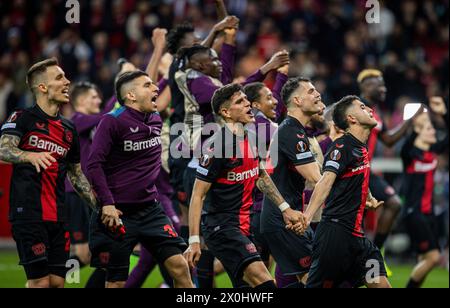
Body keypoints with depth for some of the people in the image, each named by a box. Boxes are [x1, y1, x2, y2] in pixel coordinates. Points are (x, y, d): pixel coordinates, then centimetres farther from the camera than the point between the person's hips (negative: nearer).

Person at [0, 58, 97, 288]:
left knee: (57, 281, 3)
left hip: (58, 217, 6)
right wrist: (31, 156, -39)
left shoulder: (69, 129, 16)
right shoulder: (22, 119, -3)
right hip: (28, 215, -6)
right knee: (40, 282, -10)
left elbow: (76, 174, 24)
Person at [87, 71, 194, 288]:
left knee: (179, 267, -7)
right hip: (118, 213, -6)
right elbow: (94, 164, -15)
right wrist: (107, 203, -21)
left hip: (149, 210, 6)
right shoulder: (113, 122, -11)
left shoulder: (155, 119, 9)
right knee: (116, 281, 0)